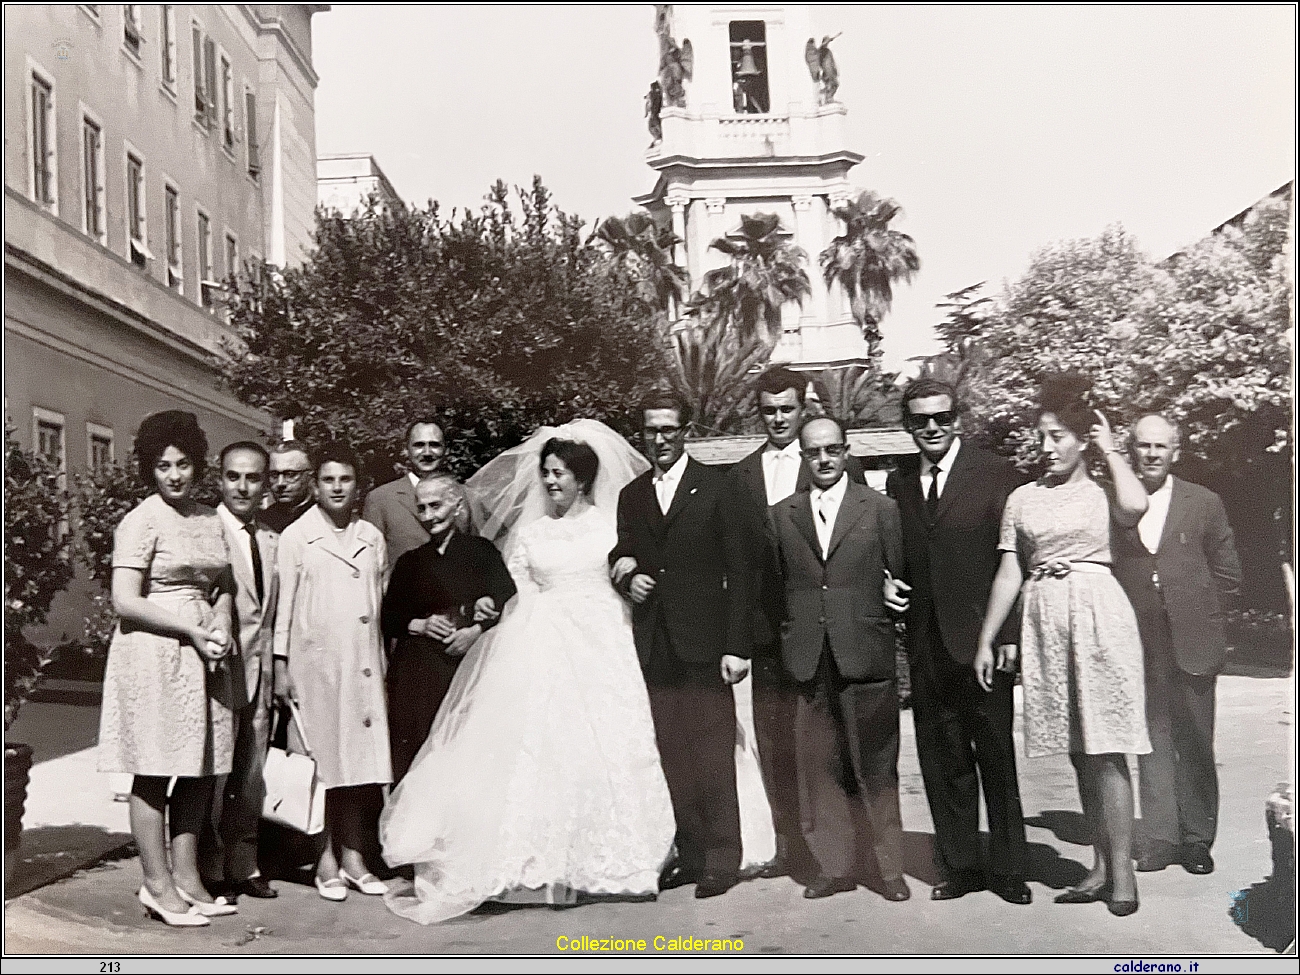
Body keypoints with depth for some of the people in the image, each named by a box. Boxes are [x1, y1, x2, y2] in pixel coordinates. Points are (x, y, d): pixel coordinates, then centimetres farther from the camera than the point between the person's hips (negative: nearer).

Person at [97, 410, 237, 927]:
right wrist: (192, 630, -16)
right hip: (154, 654, -7)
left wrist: (222, 623, -1)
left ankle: (186, 875, 19)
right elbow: (125, 601, -13)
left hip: (203, 655, 7)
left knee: (200, 769, 9)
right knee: (154, 772, 0)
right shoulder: (141, 520, -7)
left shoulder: (210, 518, 12)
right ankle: (157, 885, 9)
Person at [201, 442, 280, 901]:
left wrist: (275, 666, 12)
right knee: (214, 771, 0)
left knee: (251, 773, 13)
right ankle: (211, 869, 15)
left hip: (259, 670, 6)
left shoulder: (272, 540, 13)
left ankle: (243, 864, 25)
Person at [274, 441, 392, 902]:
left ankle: (353, 856, 14)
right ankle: (327, 859, 11)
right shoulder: (295, 537, 1)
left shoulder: (372, 537, 11)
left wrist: (385, 661, 12)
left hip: (364, 663, 3)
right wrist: (281, 665, -2)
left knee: (359, 758, 4)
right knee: (321, 758, 1)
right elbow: (283, 604, 1)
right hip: (314, 661, -3)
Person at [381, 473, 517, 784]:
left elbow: (509, 602, -2)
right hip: (417, 674, 2)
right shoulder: (410, 562, 15)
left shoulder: (482, 551, 7)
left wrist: (476, 630, -14)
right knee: (414, 756, -5)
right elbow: (389, 620, 14)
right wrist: (420, 625, -3)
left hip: (471, 664, -2)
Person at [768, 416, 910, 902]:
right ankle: (834, 866, 18)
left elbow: (902, 577, 6)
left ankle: (890, 867, 19)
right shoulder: (781, 515, 10)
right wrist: (785, 641, 5)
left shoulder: (880, 509, 5)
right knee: (817, 765, 5)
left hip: (866, 656, -2)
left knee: (877, 768, 5)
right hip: (807, 660, 2)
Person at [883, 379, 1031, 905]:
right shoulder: (897, 483, 11)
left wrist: (1009, 638, -13)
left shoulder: (997, 475, -5)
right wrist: (888, 583, 0)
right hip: (926, 644, 5)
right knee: (942, 762, 12)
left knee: (997, 759, 6)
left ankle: (1008, 870, 19)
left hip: (980, 640, -5)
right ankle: (959, 866, 25)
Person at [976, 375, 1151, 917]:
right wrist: (987, 639, 4)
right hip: (1044, 622, 4)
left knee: (1104, 749, -4)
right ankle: (1102, 866, 18)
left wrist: (1110, 449, -5)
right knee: (1079, 751, 9)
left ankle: (1121, 871, 4)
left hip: (1097, 615, -4)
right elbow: (1009, 573, 9)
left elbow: (1135, 507, -20)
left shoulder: (1103, 491, 4)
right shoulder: (1022, 498, 12)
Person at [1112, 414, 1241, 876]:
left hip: (1191, 644, 1)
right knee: (1152, 742, 4)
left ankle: (1197, 838, 19)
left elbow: (1227, 574, 9)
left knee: (1195, 744, 7)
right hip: (1138, 645, 0)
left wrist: (1200, 620, 5)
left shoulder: (1204, 503, 4)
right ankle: (1158, 838, 11)